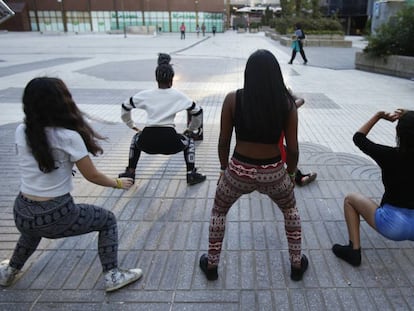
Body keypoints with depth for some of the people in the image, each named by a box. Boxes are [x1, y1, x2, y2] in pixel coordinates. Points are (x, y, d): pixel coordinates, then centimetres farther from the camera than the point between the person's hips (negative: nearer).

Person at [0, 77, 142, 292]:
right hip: (56, 216, -6)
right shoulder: (69, 137, -17)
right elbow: (92, 176, -7)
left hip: (21, 214, 6)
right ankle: (112, 275, 14)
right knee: (108, 220, 16)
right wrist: (118, 183, 9)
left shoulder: (21, 132, -1)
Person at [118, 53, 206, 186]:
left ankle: (130, 173, 31)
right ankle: (191, 174, 15)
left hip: (147, 142, 2)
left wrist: (132, 125, 31)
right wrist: (190, 130, 27)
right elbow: (198, 113, 12)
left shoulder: (145, 95, 9)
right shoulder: (179, 95, 5)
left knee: (136, 137, 35)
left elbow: (125, 107, 19)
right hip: (170, 142, -1)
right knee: (189, 140, 28)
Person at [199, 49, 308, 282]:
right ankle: (297, 264, 39)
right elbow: (293, 148, -4)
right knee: (290, 210, 32)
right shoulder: (287, 103, -7)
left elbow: (224, 141, -2)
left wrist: (225, 169, 14)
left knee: (219, 210, 28)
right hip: (273, 173, 1)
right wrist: (291, 173, 14)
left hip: (239, 171, 0)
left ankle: (211, 265, 37)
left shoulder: (233, 99, -9)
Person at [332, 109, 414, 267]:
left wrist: (379, 116, 6)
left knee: (350, 199, 16)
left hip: (393, 224, -5)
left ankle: (354, 250, 8)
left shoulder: (389, 155, -15)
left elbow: (358, 137, 1)